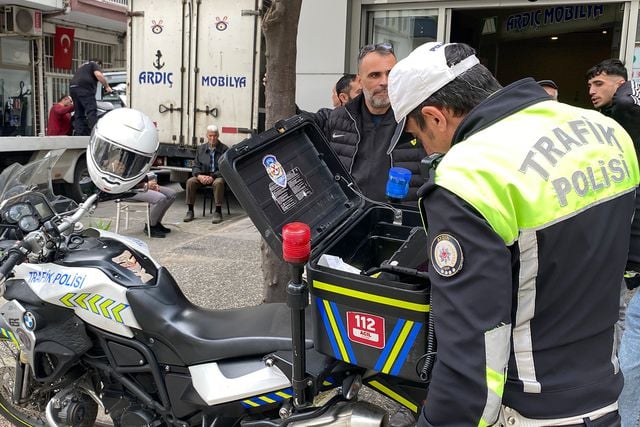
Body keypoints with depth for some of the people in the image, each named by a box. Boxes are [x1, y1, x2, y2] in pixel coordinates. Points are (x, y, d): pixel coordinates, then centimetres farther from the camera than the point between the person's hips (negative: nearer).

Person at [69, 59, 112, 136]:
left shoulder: (82, 66, 37)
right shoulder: (94, 64, 11)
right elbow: (98, 75, -9)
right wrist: (107, 86, -3)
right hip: (84, 88, -8)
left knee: (79, 114, 8)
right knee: (91, 111, -16)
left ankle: (78, 134, -1)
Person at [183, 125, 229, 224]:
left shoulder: (224, 149, -3)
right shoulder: (201, 148, 11)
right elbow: (196, 166, 10)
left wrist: (213, 177, -23)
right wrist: (199, 175, -13)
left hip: (217, 176, -4)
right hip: (202, 176, 4)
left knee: (218, 183, -37)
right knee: (190, 181, -22)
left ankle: (218, 212, -28)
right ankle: (190, 211, -13)